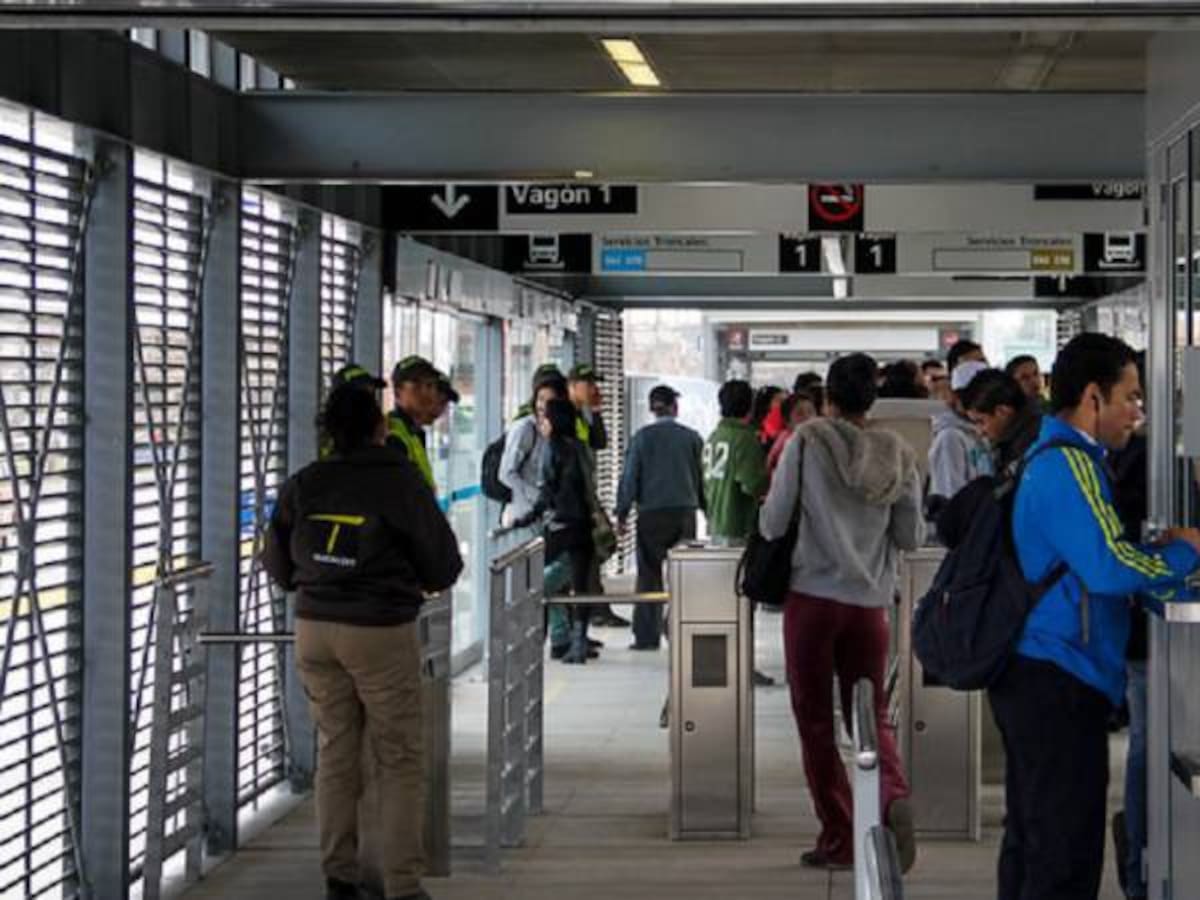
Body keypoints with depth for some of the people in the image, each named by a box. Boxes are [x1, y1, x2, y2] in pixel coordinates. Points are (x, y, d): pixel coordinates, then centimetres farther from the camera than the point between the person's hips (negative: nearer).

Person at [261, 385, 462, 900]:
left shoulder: (303, 486, 1)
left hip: (315, 628, 4)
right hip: (382, 632, -4)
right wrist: (423, 582, 19)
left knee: (336, 751, 14)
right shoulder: (402, 483, -9)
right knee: (399, 761, 4)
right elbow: (443, 567, -4)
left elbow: (277, 564, 9)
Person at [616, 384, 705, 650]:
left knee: (649, 574, 4)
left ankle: (647, 636, 2)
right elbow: (700, 477, 8)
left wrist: (622, 513, 3)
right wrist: (705, 507, 18)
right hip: (685, 510, 1)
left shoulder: (642, 437, -3)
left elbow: (630, 476, -2)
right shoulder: (692, 437, 2)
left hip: (651, 513, -1)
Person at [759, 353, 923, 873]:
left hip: (812, 596, -3)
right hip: (871, 600, 3)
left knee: (815, 719, 7)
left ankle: (839, 838, 8)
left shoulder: (806, 443, -6)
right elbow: (911, 537, 7)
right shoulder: (898, 454, 3)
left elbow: (772, 525, -5)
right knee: (871, 712, 13)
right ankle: (893, 794, -16)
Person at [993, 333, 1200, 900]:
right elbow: (1111, 568, -24)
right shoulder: (1069, 465, -16)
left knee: (1031, 842, 16)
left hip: (1032, 677, 11)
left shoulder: (1052, 458, 17)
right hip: (1059, 682, -11)